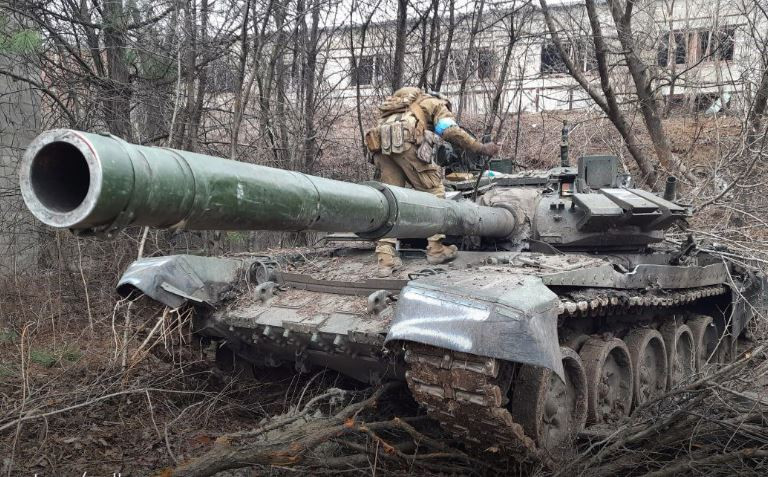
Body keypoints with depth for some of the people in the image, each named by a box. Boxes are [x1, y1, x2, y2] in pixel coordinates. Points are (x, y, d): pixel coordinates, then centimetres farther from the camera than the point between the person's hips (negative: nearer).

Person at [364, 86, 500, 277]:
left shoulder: (406, 104, 41)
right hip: (406, 142, -6)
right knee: (433, 191, 7)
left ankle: (385, 259, 0)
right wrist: (481, 148, 5)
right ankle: (436, 248, 7)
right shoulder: (436, 103, 20)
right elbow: (450, 131, 2)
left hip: (380, 144, 6)